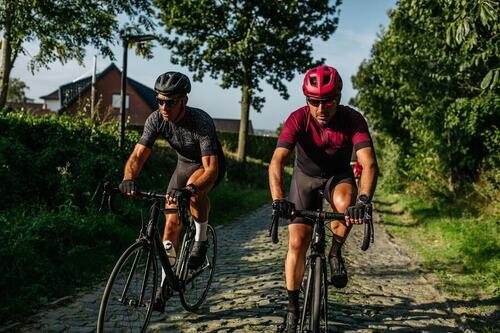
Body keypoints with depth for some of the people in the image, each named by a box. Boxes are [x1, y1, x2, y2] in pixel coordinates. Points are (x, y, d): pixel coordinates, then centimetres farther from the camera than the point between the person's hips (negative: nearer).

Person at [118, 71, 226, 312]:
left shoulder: (201, 122, -36)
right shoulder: (157, 119, -22)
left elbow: (211, 169, -43)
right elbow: (139, 154, -26)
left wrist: (189, 189, -61)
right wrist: (128, 179, -47)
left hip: (209, 165, -5)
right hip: (184, 164, 5)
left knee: (195, 189, -39)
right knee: (172, 222, -3)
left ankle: (201, 240, -12)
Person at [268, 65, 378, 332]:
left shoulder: (353, 120, -27)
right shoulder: (298, 119, -28)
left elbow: (369, 163, -38)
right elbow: (277, 162, -38)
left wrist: (363, 199, -56)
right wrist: (278, 199, -55)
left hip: (338, 175, 0)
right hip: (306, 175, 0)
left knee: (345, 203, -36)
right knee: (297, 242, -7)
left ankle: (336, 254, -6)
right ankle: (292, 308, 12)